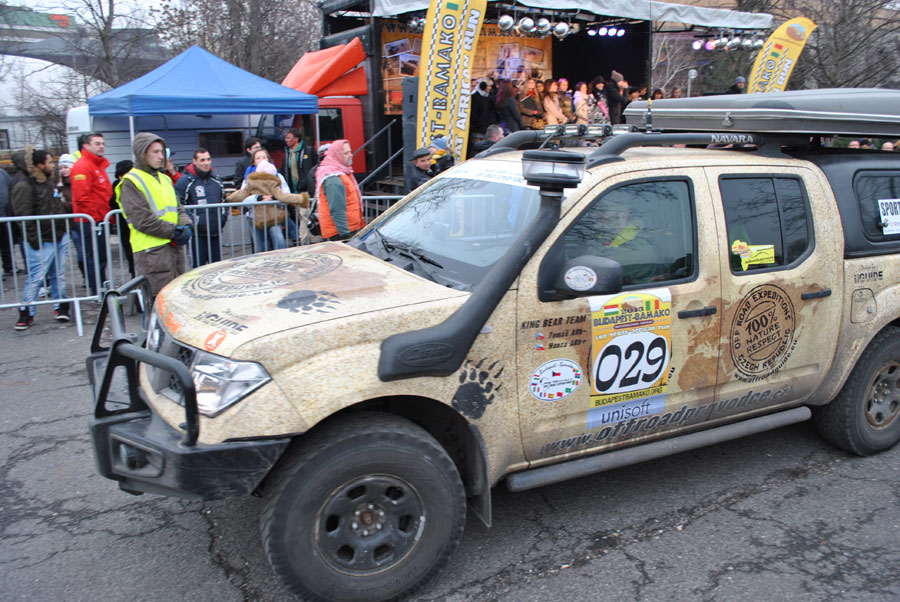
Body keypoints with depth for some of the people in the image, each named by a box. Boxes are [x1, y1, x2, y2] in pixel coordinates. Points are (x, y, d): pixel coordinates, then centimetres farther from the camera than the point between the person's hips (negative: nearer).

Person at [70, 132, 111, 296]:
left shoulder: (99, 165, 18)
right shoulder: (82, 166, -13)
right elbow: (81, 197, -21)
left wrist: (108, 216, 19)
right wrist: (94, 215, -17)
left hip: (99, 221, 10)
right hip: (90, 222, -10)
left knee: (101, 258, 16)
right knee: (94, 259, -4)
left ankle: (102, 289, 26)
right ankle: (97, 293, 2)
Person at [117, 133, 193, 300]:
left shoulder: (164, 178, 20)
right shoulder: (131, 182, -6)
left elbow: (177, 207, 21)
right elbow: (142, 220, -14)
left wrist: (185, 226, 0)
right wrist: (173, 231, -14)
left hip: (174, 247, 8)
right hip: (151, 250, -8)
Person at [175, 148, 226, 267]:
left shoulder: (216, 180, 14)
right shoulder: (185, 181, -6)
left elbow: (223, 200, 26)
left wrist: (223, 216, 12)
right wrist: (190, 223, -13)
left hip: (216, 233, 6)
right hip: (197, 234, -6)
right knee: (198, 267, -4)